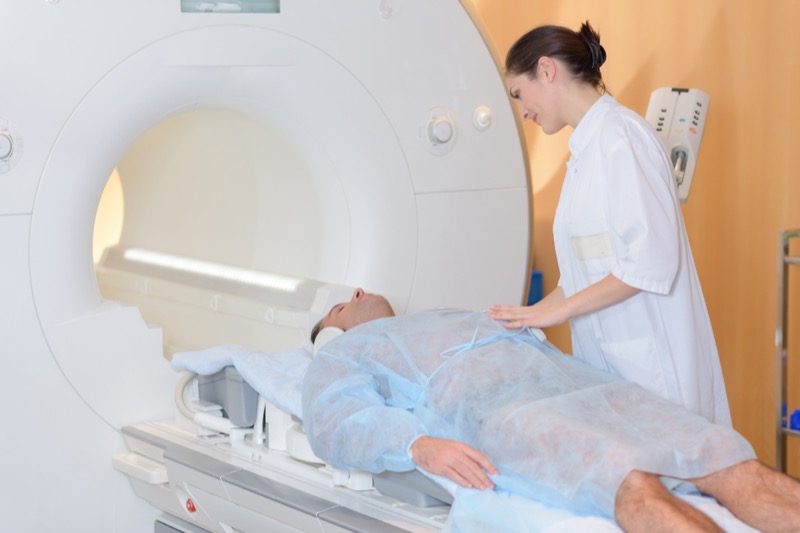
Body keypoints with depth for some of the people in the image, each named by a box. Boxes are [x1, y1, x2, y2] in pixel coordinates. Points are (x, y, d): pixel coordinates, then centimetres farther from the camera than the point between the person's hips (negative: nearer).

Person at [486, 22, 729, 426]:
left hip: (647, 359, -8)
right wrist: (532, 315, 9)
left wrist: (559, 308, -14)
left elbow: (652, 259, -19)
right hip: (605, 358, 8)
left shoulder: (620, 136, -13)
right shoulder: (587, 146, 15)